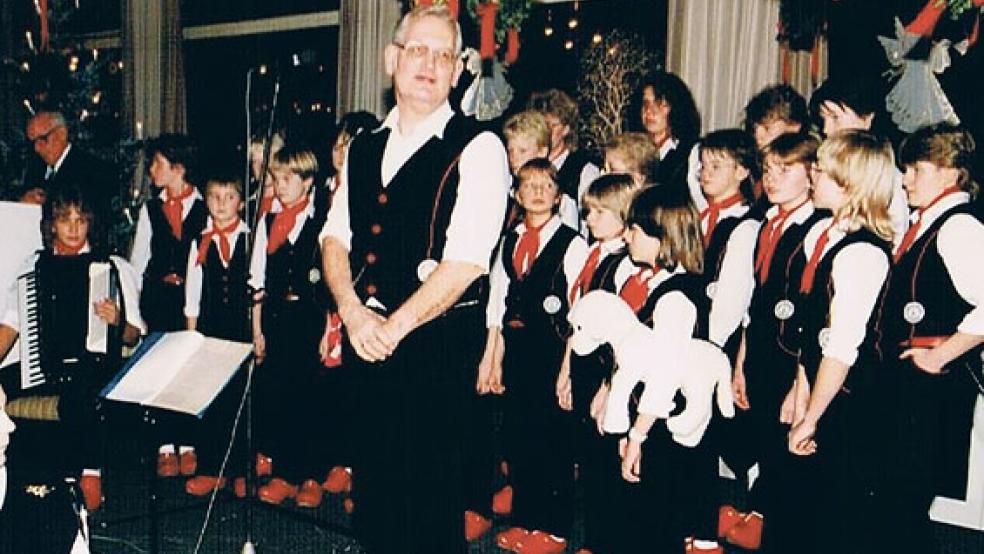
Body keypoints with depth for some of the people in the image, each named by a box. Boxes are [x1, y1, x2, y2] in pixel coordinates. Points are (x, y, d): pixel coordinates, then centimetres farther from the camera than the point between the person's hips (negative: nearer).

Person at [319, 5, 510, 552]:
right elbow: (335, 237, 10)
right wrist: (354, 312, -7)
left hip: (437, 343, -5)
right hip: (366, 337, 6)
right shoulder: (365, 147, 12)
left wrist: (394, 327, -14)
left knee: (430, 490, 4)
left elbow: (466, 260, -16)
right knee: (374, 482, 15)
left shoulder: (478, 148, -8)